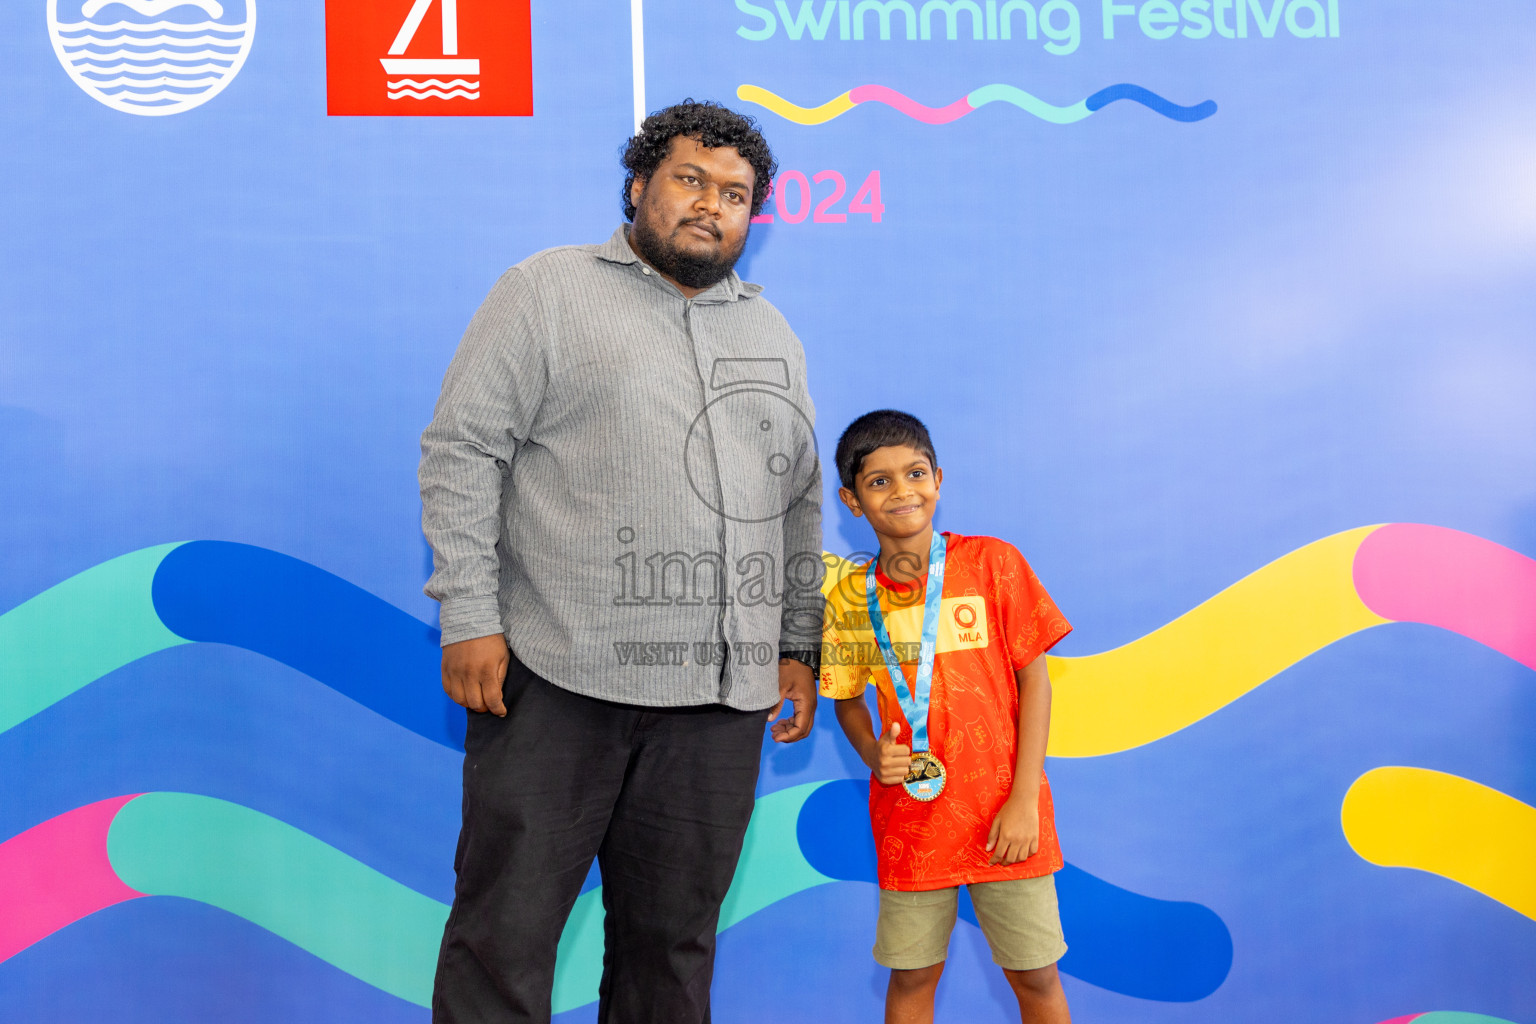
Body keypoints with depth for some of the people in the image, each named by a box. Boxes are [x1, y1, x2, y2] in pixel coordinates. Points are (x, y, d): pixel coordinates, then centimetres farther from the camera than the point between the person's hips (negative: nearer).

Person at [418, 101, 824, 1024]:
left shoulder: (774, 335, 19)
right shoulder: (549, 290, 4)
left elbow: (801, 504, 21)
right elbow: (462, 450, -2)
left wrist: (799, 647, 14)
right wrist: (469, 617, -11)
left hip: (721, 698, 5)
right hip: (560, 677, -4)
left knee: (675, 938, 12)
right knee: (508, 927, 0)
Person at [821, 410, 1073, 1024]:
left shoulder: (992, 564, -5)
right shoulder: (850, 599, 1)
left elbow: (1033, 679, -4)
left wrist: (1023, 800, -8)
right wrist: (873, 754, -8)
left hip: (1001, 815, -1)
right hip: (909, 822, 2)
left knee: (1035, 975, 8)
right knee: (911, 975, 11)